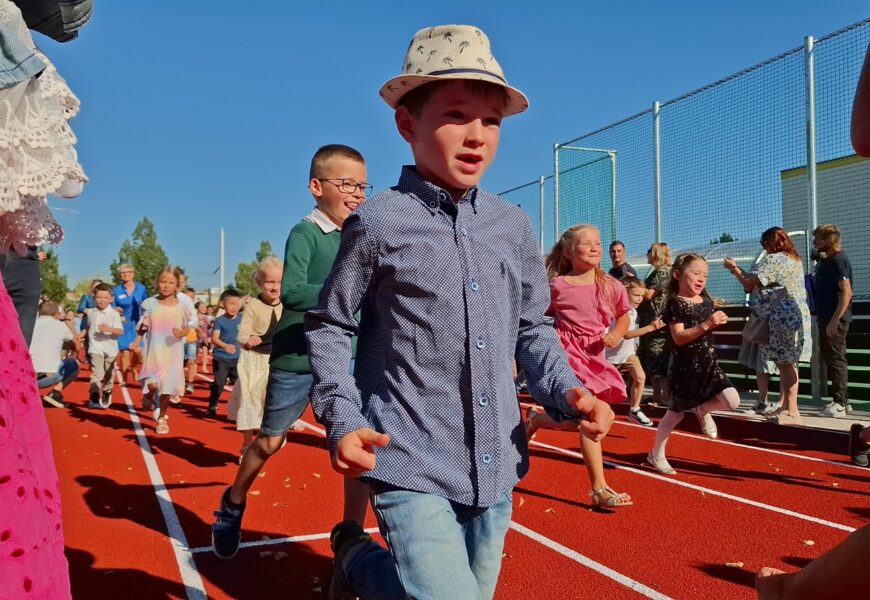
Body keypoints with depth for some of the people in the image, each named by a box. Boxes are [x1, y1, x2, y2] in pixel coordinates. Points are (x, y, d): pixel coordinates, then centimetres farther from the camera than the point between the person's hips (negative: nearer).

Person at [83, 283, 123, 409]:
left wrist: (109, 329, -32)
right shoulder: (91, 313, 5)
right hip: (95, 349, 1)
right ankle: (94, 397, -15)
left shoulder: (114, 314, -7)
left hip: (110, 349, -1)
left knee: (109, 374, 14)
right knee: (96, 373, -11)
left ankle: (106, 395, 32)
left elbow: (120, 331, -16)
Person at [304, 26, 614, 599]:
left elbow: (534, 328, 12)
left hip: (497, 468, 5)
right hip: (411, 469, -5)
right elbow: (329, 326, 0)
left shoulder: (514, 225, 4)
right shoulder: (378, 223, -8)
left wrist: (566, 391, -5)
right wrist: (342, 419, -13)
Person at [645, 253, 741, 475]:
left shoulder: (705, 299, 8)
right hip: (685, 366, -6)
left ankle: (703, 410, 21)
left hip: (708, 362, 6)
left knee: (732, 401, -11)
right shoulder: (675, 303, -15)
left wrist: (718, 322, 6)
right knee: (676, 412, 5)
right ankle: (656, 454, 23)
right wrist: (706, 325, -30)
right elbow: (679, 337, -24)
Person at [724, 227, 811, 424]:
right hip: (795, 317, 10)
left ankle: (792, 412, -5)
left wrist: (734, 267, 1)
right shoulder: (795, 260, 18)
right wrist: (738, 269, 18)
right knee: (787, 364, 13)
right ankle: (785, 407, 20)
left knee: (785, 364, -7)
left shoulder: (773, 260, -11)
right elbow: (762, 282, 19)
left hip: (782, 318, -10)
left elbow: (749, 283, -15)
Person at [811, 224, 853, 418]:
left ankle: (840, 403, 2)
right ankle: (842, 401, 21)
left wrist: (834, 320, -24)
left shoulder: (838, 260, -14)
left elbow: (846, 292, -21)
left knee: (836, 360, -4)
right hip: (826, 318, 10)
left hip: (835, 320, -10)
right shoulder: (827, 260, 15)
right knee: (830, 358, 13)